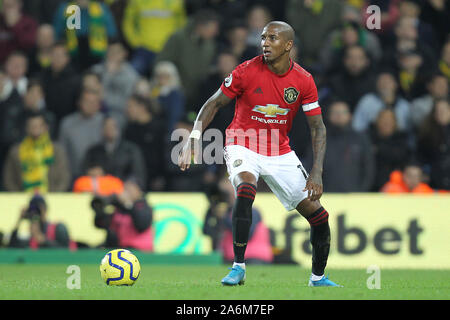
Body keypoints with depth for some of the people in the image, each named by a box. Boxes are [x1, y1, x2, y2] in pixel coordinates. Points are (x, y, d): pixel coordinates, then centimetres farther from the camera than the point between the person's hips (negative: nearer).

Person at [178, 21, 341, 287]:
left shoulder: (303, 80, -9)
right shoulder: (247, 71, -15)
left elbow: (318, 128, -5)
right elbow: (215, 104, -5)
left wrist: (317, 173, -16)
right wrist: (193, 139, -17)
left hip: (280, 152, 3)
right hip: (243, 147, -3)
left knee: (318, 215, 0)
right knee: (245, 190, -34)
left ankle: (318, 277, 23)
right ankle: (238, 267, -25)